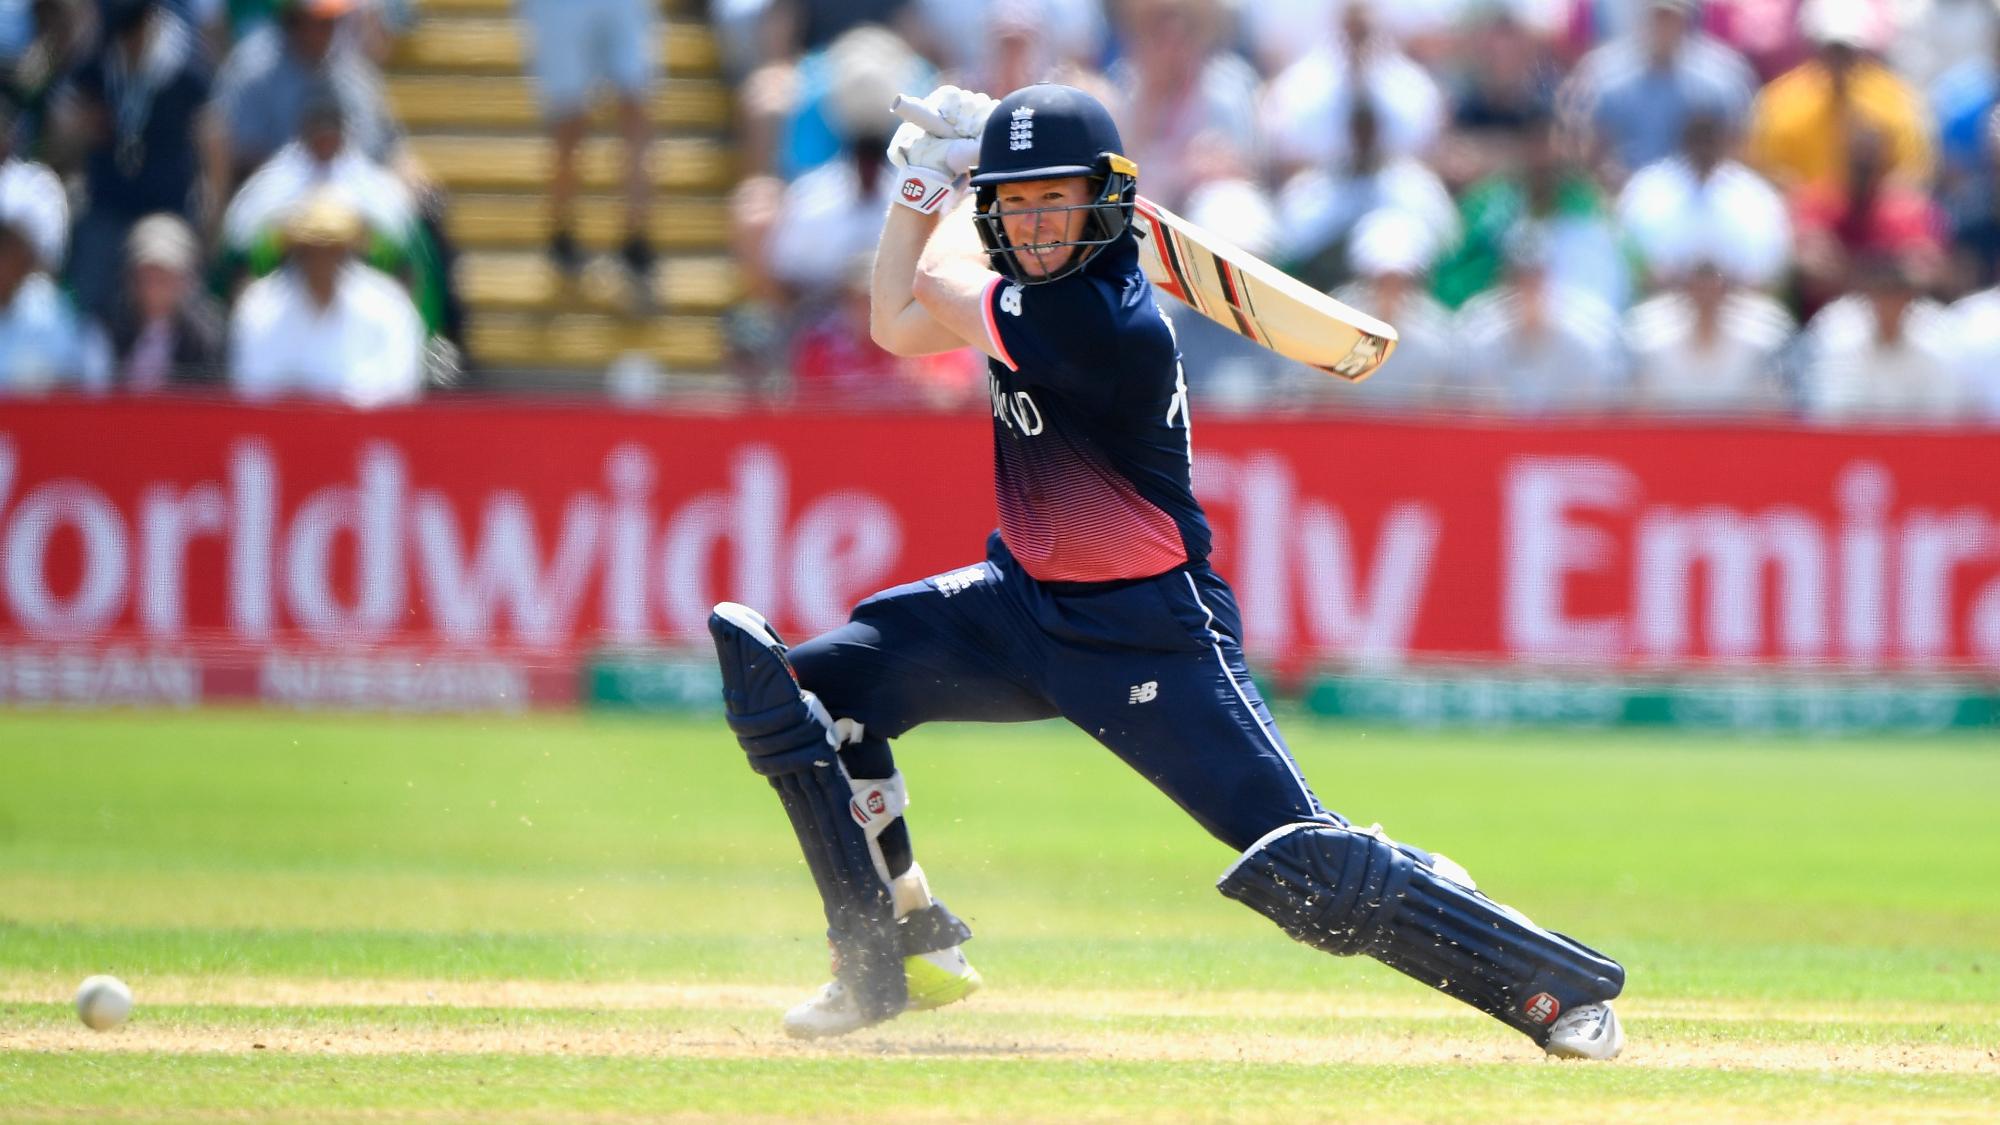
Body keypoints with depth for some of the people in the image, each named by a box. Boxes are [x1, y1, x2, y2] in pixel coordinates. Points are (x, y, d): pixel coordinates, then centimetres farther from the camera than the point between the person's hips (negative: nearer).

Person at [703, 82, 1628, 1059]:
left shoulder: (1106, 325, -28)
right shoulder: (1037, 283, -1)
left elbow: (939, 283, -14)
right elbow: (898, 323, 15)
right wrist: (924, 179, 5)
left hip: (1146, 635, -9)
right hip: (1022, 603, 9)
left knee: (1303, 868, -15)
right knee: (795, 685, 0)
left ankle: (1560, 987, -3)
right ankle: (899, 954, 13)